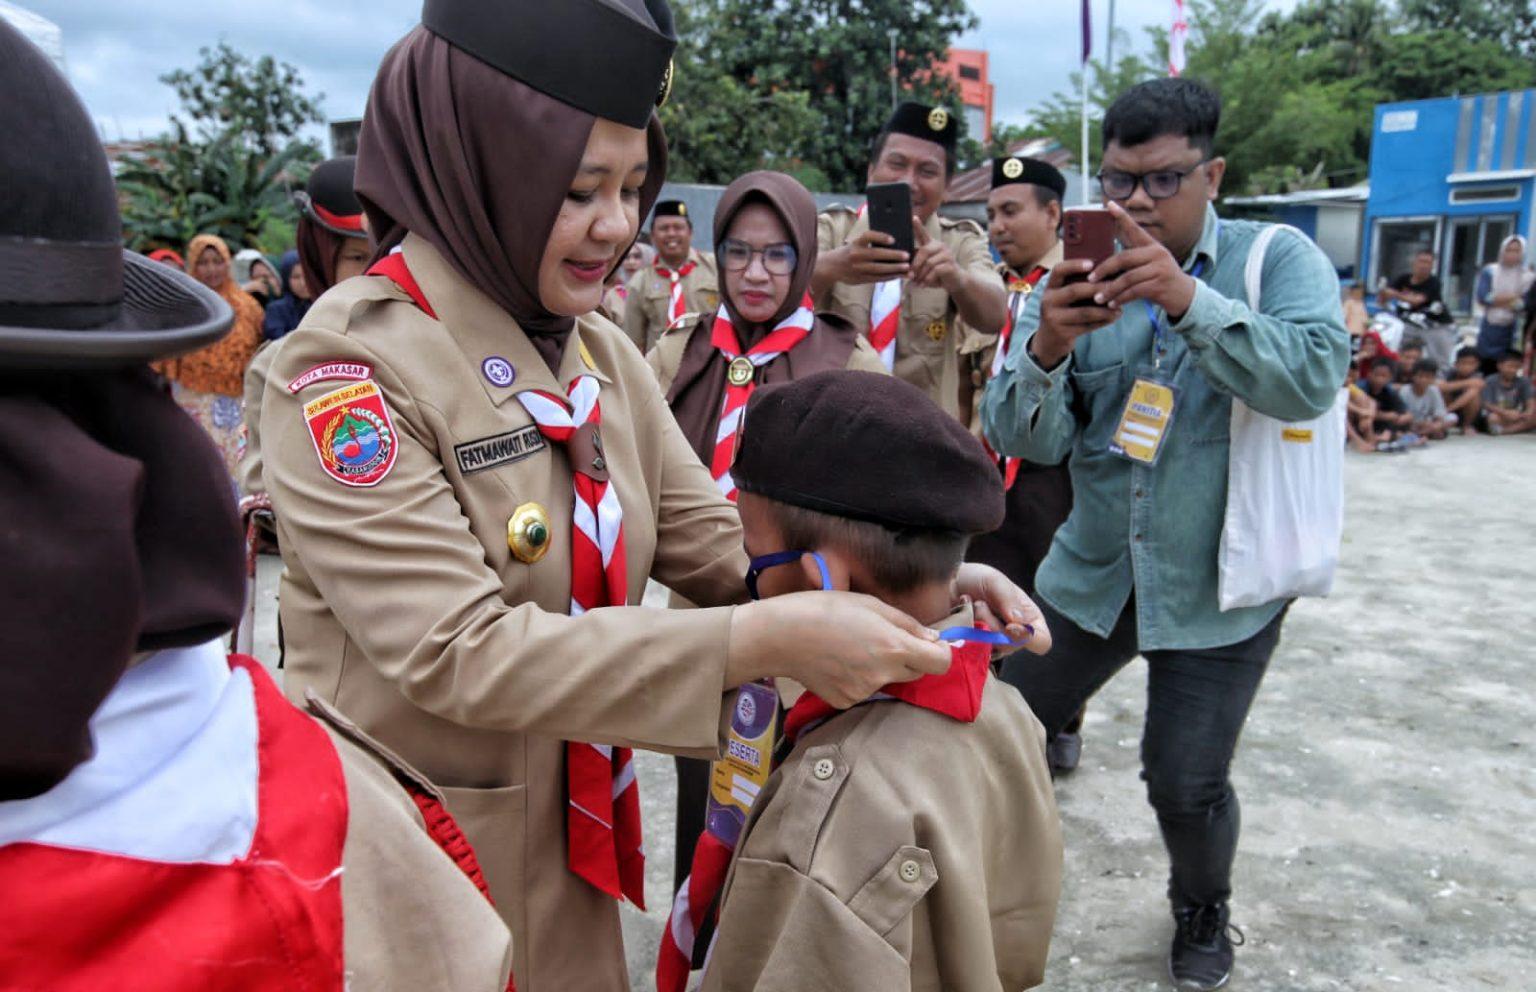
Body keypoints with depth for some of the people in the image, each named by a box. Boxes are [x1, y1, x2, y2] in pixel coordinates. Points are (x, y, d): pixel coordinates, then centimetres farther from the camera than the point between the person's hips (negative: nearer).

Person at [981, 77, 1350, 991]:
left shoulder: (1280, 260, -6)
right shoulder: (1081, 284, -1)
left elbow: (1314, 380, -24)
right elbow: (1024, 439, -8)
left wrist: (1188, 299, -33)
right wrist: (1045, 349, -28)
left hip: (1221, 585, -3)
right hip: (1093, 571, 3)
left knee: (1187, 784, -1)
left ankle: (1204, 916, 34)